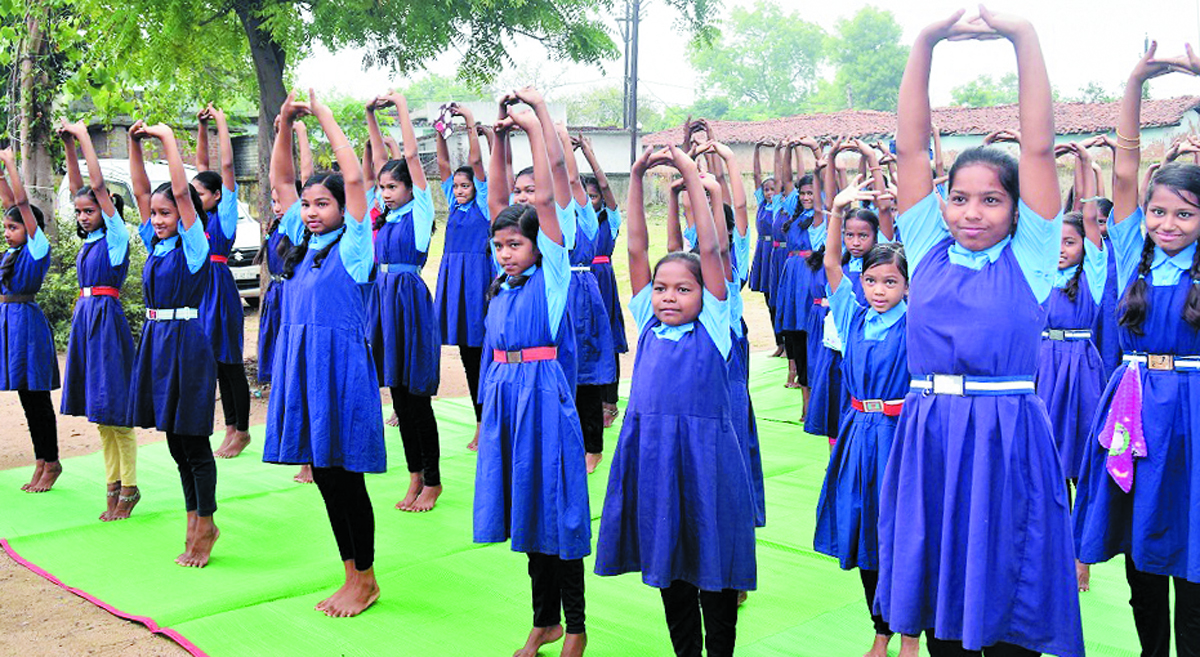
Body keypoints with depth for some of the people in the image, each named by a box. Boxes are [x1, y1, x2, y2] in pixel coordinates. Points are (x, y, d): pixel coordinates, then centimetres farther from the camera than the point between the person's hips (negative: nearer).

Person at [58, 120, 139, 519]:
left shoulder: (117, 235, -5)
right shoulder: (90, 238, 13)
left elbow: (99, 185, -10)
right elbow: (77, 186, 15)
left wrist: (84, 137, -6)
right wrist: (69, 145, 9)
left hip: (107, 319, -8)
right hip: (85, 317, 8)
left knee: (115, 406, -6)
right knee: (98, 409, 10)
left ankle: (128, 488, 0)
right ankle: (112, 485, 17)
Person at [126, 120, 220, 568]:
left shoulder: (194, 244, -6)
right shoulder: (155, 242, 11)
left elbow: (182, 190, -14)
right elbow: (141, 190, 12)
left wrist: (167, 139, -10)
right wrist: (135, 143, 6)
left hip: (187, 341, -8)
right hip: (156, 340, 8)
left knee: (193, 439, -2)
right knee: (175, 441, 12)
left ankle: (205, 525, 9)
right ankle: (195, 521, 22)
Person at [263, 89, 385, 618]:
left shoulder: (352, 243, -4)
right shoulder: (302, 240, 13)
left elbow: (354, 179, -14)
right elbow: (280, 181, 16)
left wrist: (324, 116, -7)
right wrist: (285, 126, 4)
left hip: (340, 365, -7)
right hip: (300, 363, 7)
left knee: (343, 472, -2)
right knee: (323, 473, 10)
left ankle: (365, 579, 11)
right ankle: (352, 575, 21)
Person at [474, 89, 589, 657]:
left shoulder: (552, 272, -5)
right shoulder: (504, 277, 11)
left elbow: (546, 198, -11)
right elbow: (498, 200, 12)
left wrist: (537, 125, -7)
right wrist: (499, 140, 7)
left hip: (543, 394, -6)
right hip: (503, 395, 7)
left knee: (555, 509, 0)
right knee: (524, 509, 13)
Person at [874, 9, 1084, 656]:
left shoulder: (1027, 257, 2)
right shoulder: (929, 250, 7)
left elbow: (1039, 147, -5)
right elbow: (911, 147, 3)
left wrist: (1024, 37, -6)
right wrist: (925, 43, -2)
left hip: (1006, 441, -2)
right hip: (929, 439, 2)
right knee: (938, 604, 11)